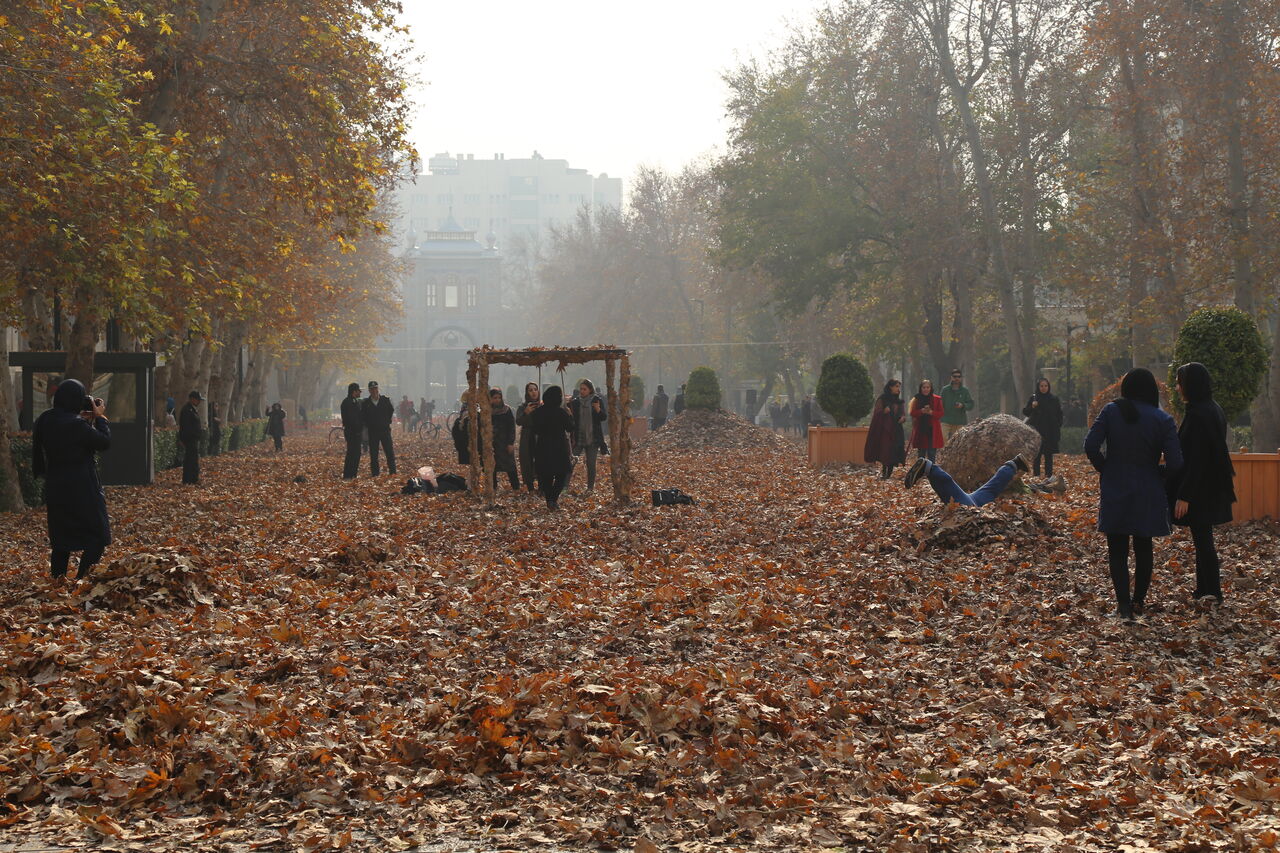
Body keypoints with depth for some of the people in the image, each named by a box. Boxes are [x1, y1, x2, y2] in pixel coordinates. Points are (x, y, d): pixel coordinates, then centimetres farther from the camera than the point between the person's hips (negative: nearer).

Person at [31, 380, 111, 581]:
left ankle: (57, 580, 17)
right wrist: (100, 418, -1)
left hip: (55, 488, 8)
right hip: (82, 489, -8)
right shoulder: (76, 424, -21)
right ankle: (81, 580, -7)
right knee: (97, 536, 1)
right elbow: (105, 442, -12)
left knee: (61, 537, 16)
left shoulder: (44, 421, 3)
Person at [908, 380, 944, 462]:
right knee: (921, 452, 6)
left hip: (932, 430, -1)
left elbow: (941, 413, 1)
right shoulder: (917, 399, 6)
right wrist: (922, 411, -18)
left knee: (932, 452, -3)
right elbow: (913, 413, -1)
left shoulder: (937, 399, 5)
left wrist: (931, 412, -17)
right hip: (920, 429, 1)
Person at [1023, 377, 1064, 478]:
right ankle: (1036, 475, -3)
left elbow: (1059, 413, 9)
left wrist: (1058, 427, 2)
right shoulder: (1034, 398, 2)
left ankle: (1049, 475, 5)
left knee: (1049, 455, 2)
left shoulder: (1054, 398, 5)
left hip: (1051, 431, 1)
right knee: (1037, 454, -5)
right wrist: (1032, 407, -16)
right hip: (1038, 431, -1)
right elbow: (1025, 412, 3)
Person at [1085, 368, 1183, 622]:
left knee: (1117, 551, 5)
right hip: (1148, 494, 1)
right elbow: (1175, 462, -12)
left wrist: (1105, 469, 4)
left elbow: (1091, 446, -13)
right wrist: (1159, 475, 9)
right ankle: (1139, 601, 25)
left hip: (1115, 493, -1)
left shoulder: (1111, 411, -6)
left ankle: (1123, 604, -5)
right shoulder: (1162, 420, -7)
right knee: (1143, 548, 17)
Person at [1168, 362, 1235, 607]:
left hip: (1200, 488, -10)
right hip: (1212, 486, 10)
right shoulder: (1213, 410, 10)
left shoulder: (1198, 415, -20)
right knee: (1202, 538, 15)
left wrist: (1184, 495, -21)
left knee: (1202, 538, -1)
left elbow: (1195, 458, -23)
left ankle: (1211, 591, 5)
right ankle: (1205, 590, 22)